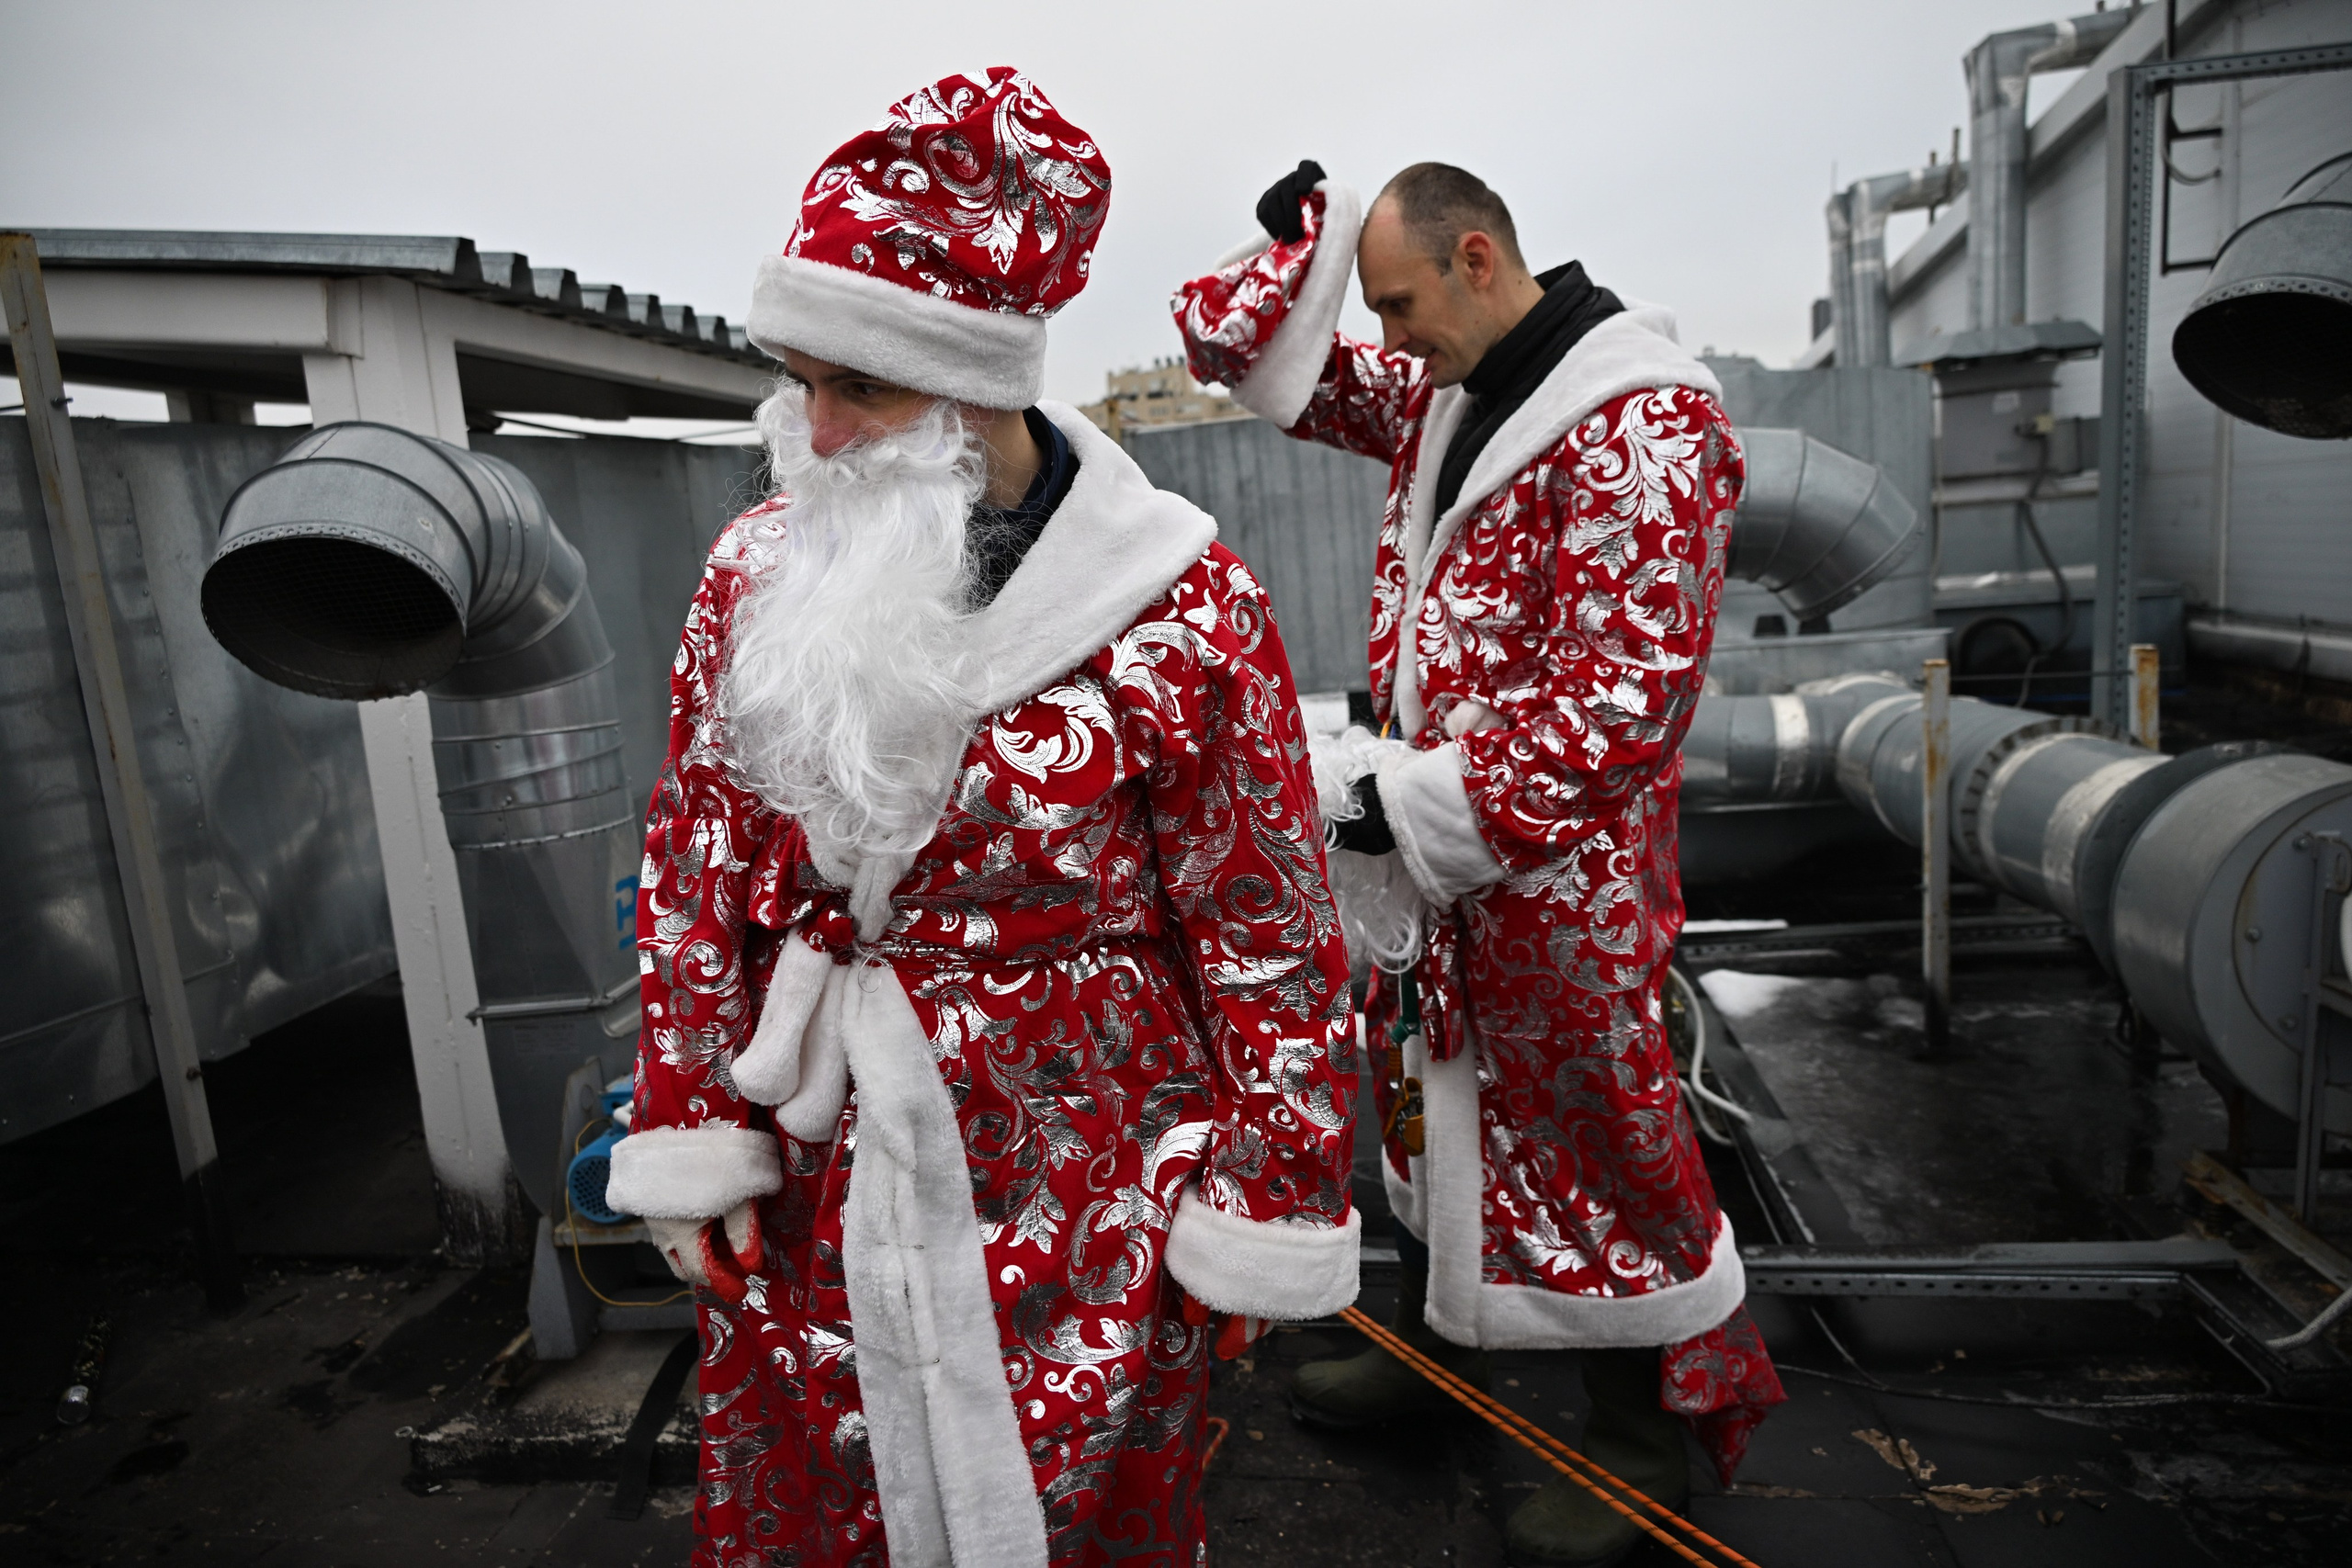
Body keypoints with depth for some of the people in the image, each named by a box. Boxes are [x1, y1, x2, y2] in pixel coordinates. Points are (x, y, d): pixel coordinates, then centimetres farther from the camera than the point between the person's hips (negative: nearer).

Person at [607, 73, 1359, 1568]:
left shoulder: (1180, 604, -15)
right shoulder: (757, 573, -1)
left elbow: (1269, 932, -10)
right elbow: (693, 867, 6)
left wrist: (1259, 1217, -6)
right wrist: (691, 1132, 4)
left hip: (1086, 1204, -3)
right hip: (807, 1196, 4)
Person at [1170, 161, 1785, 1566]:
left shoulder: (1643, 427, -20)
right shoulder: (1444, 393, 7)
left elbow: (1623, 697, -26)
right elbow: (1262, 358, 17)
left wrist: (1427, 803, -26)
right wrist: (1304, 239, 0)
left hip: (1567, 861, -9)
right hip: (1441, 829, 9)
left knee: (1595, 1126, 7)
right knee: (1430, 1087, 21)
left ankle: (1663, 1422, 32)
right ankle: (1440, 1345, 44)